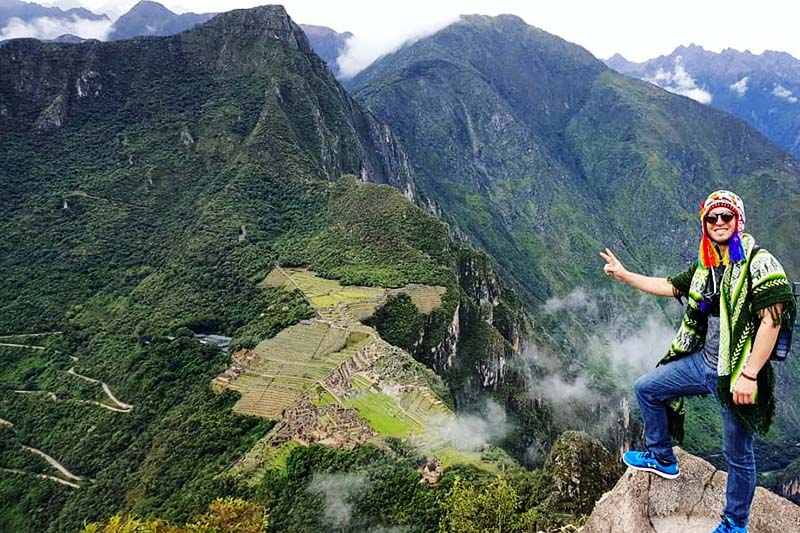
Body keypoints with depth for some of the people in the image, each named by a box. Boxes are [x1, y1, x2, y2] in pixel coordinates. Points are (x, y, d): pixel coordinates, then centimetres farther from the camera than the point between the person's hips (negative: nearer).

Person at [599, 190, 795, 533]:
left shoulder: (759, 262, -15)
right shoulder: (705, 267, 8)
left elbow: (772, 320, -20)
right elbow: (670, 287, 20)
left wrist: (749, 375, -22)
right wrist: (623, 274, 17)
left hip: (737, 375, -7)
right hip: (702, 362, 7)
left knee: (737, 454, 7)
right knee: (645, 388, 14)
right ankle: (663, 459, 30)